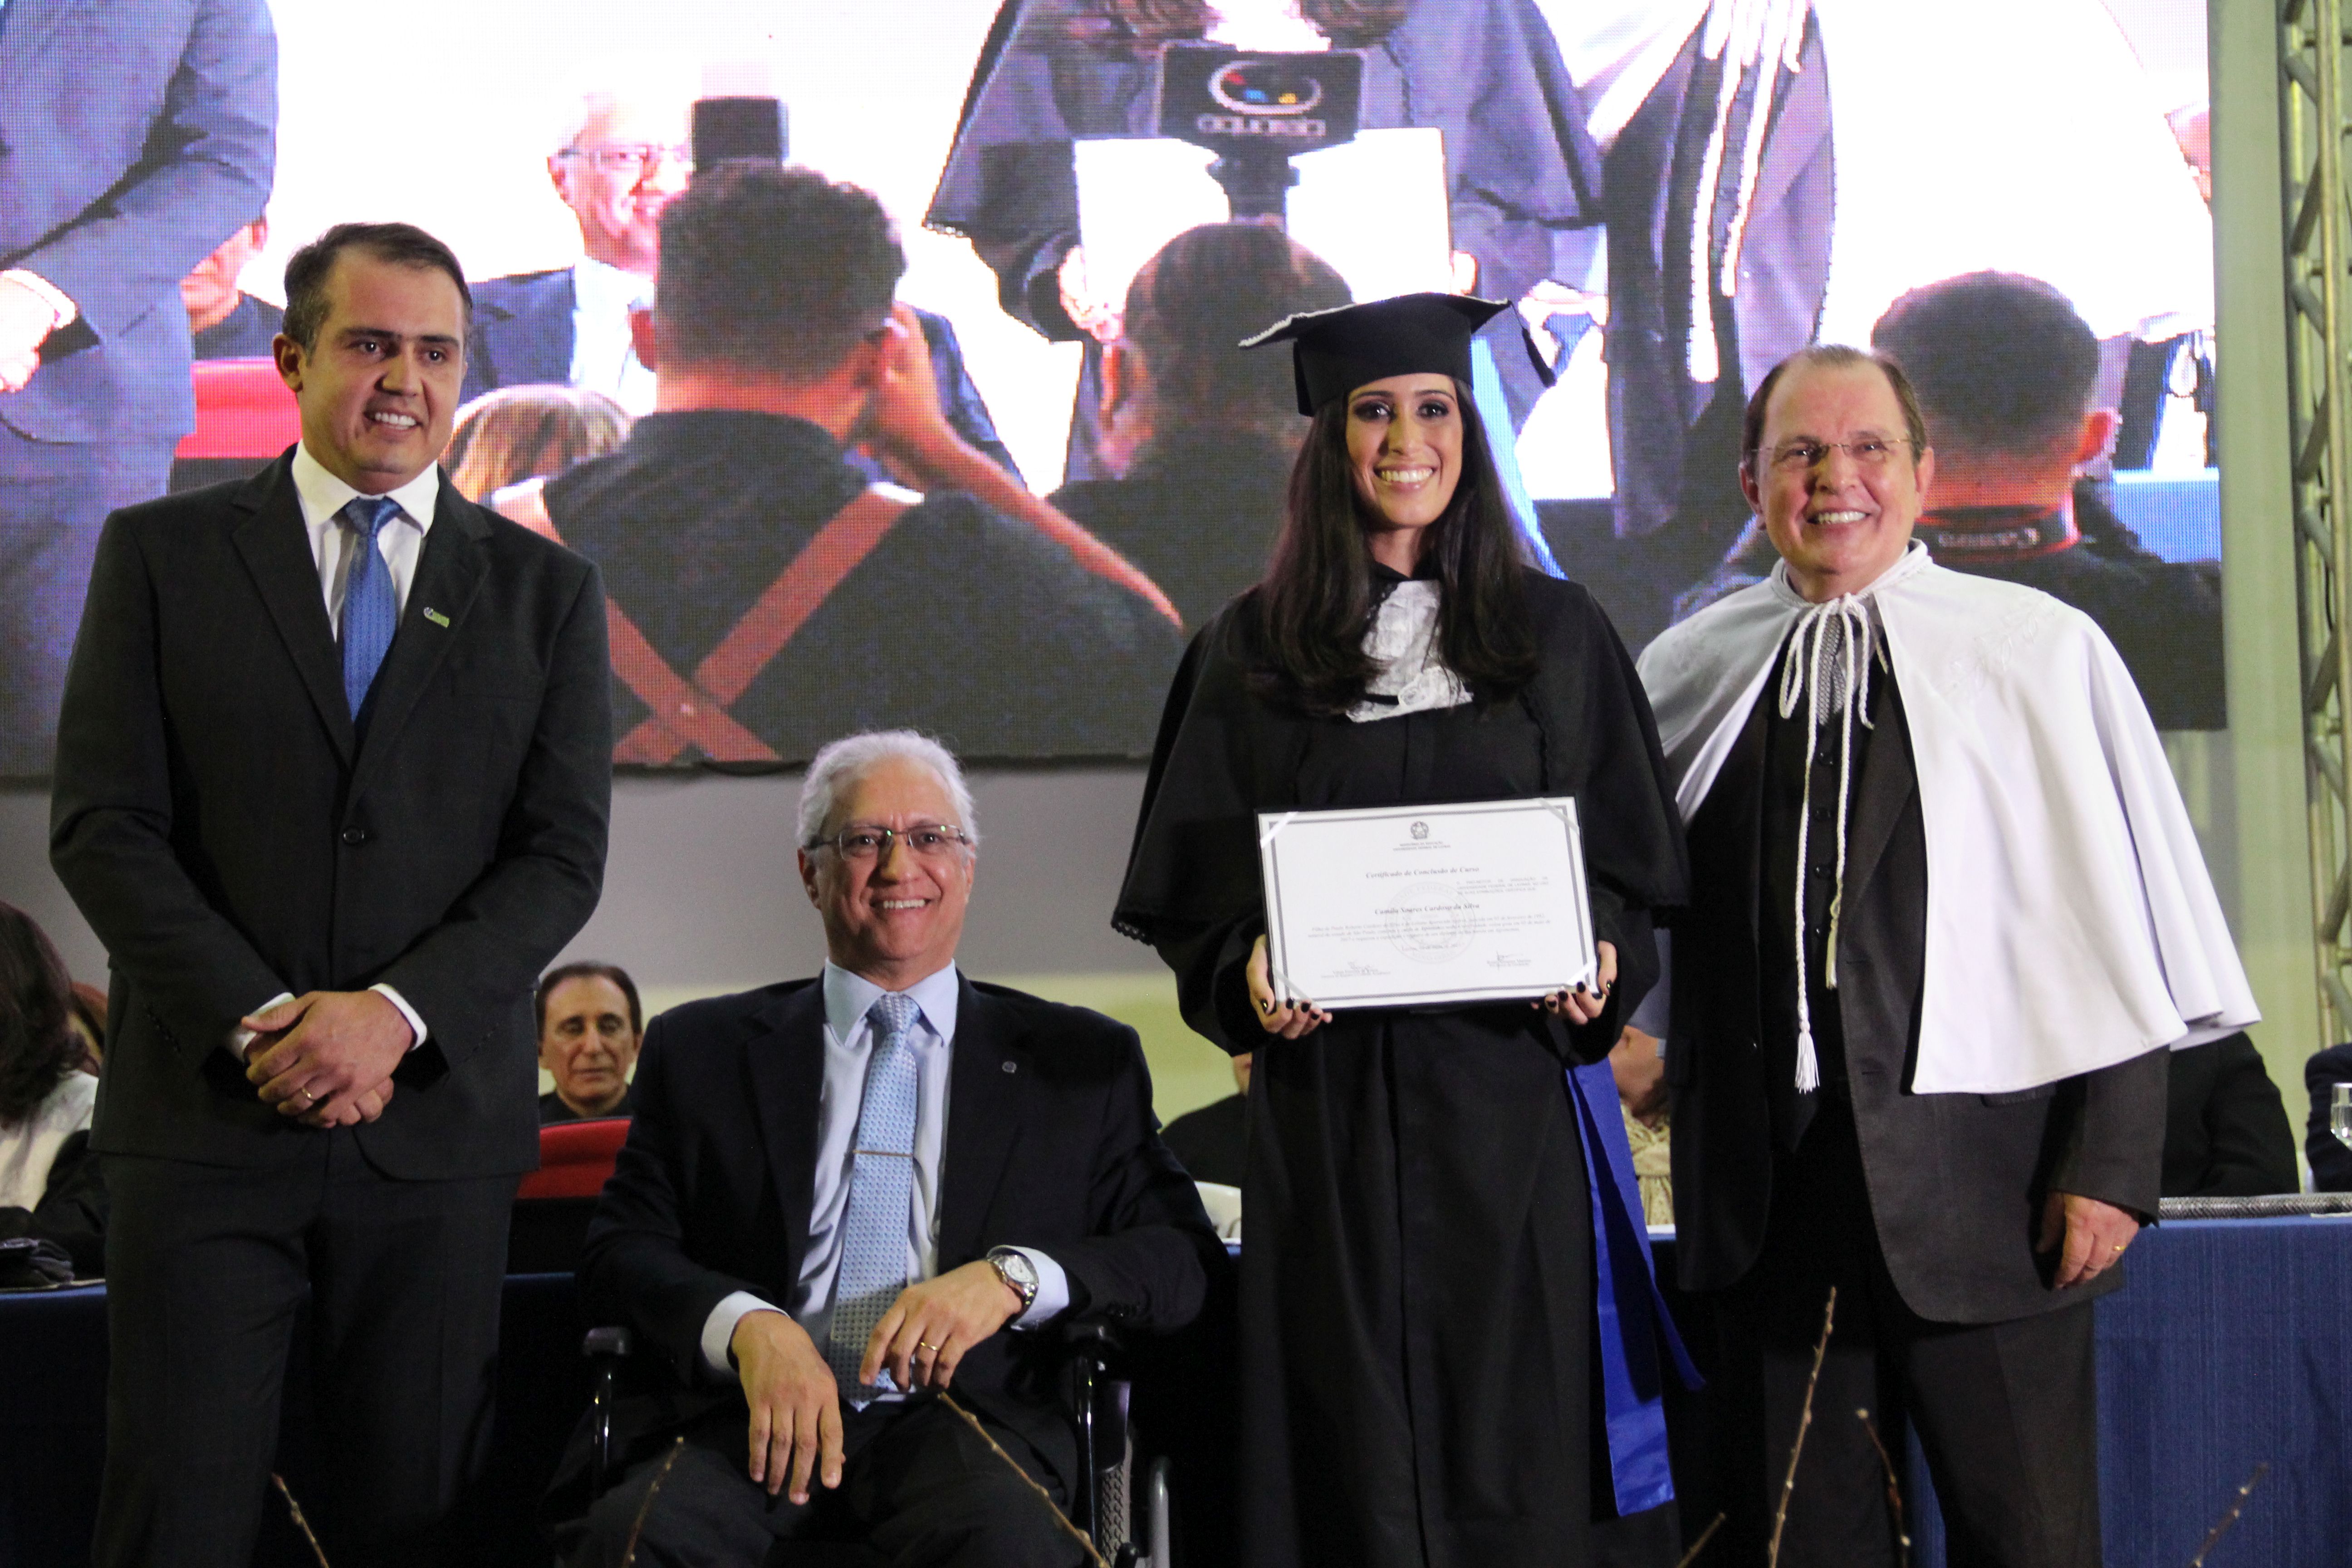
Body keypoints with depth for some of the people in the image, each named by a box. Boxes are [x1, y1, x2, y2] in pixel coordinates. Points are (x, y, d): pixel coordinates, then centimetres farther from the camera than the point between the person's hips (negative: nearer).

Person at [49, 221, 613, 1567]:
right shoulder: (162, 555, 7)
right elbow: (102, 826, 0)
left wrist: (398, 1012, -12)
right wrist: (260, 1022, -11)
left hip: (438, 1119, 1)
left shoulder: (544, 589, 10)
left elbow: (563, 854, 3)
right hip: (208, 1111, -1)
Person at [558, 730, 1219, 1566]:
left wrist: (1013, 1277, -10)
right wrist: (745, 1324, -12)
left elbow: (1184, 1255, 9)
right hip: (758, 1421, 1)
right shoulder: (701, 1050, 18)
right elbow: (620, 1249, 10)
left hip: (966, 1414, -1)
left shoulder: (1082, 1062, 17)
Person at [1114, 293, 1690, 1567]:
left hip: (1505, 1088, 0)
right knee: (1350, 1436, 0)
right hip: (1326, 1091, 0)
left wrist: (1598, 959, -11)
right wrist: (1247, 966, -13)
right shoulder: (1254, 650, 7)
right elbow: (1194, 886, 6)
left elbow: (1632, 856, 8)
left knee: (1507, 1445, 0)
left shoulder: (1555, 636, 8)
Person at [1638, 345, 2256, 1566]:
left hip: (1979, 1180, -3)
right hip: (1761, 1184, 3)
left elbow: (2118, 932, -2)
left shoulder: (2042, 654, -1)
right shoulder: (1687, 675, 8)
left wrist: (2110, 1161, -8)